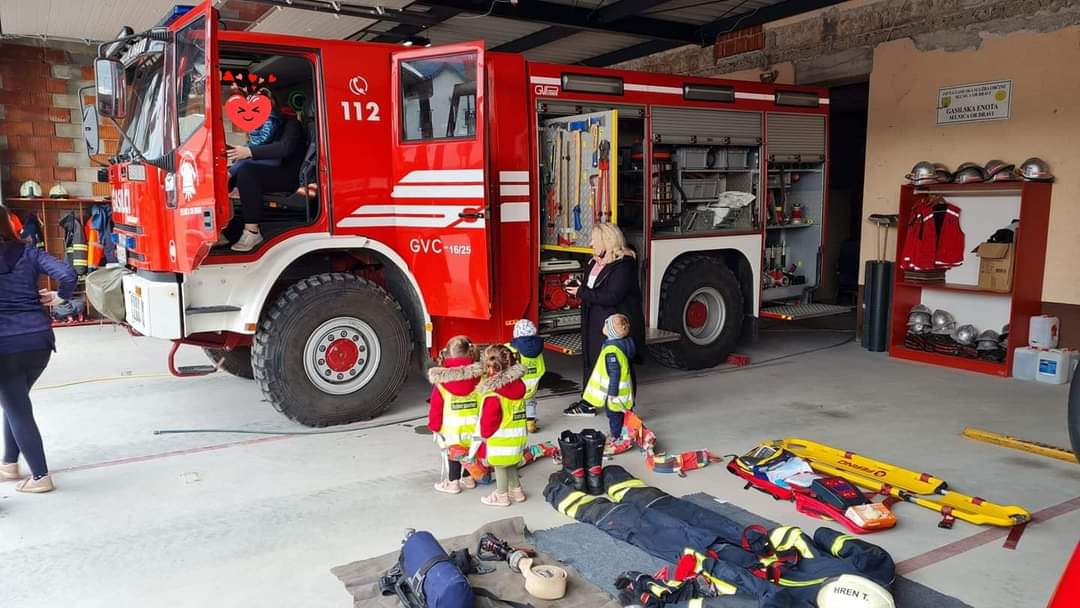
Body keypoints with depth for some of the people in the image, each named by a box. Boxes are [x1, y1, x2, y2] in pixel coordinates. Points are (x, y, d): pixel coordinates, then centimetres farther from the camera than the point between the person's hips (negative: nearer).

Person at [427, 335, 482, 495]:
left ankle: (452, 482, 14)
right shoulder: (478, 377, -5)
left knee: (451, 452, 9)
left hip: (451, 428, -3)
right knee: (470, 451, 17)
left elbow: (436, 406, -6)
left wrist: (434, 426, 6)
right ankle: (468, 479, 30)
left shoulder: (441, 381, -12)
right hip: (473, 426, 3)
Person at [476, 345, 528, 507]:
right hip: (518, 435, 8)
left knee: (500, 466, 7)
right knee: (511, 464, 22)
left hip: (499, 439, -8)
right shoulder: (518, 385, -1)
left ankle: (501, 495, 19)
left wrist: (485, 434, -2)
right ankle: (516, 490, 33)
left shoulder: (492, 394, -24)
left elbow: (489, 419, -18)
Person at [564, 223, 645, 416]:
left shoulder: (623, 265, -19)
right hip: (595, 324, 10)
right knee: (590, 359, 16)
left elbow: (612, 297, -26)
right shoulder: (596, 262, 11)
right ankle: (588, 403, 30)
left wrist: (582, 293, -22)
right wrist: (578, 289, 6)